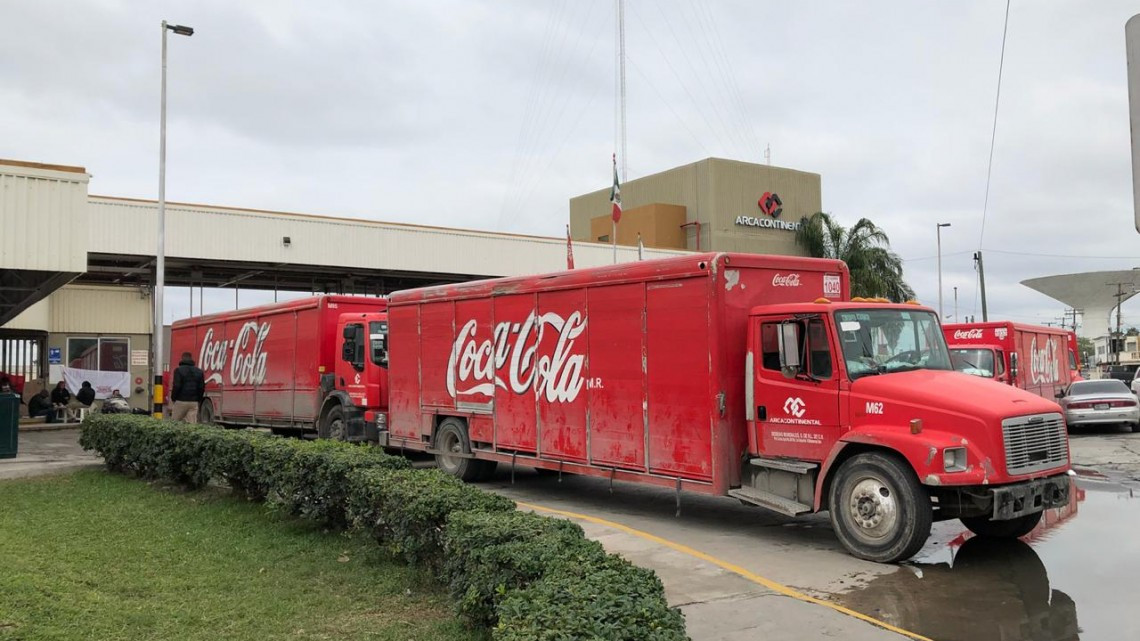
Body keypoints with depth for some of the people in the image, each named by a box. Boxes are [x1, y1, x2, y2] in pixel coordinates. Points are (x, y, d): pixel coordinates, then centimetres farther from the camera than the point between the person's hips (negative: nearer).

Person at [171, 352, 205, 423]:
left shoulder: (179, 370, -4)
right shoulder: (199, 372, 11)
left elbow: (176, 386, -11)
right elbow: (202, 387, 10)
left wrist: (173, 398, 2)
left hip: (181, 401, -4)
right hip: (194, 402, 4)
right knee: (192, 424, -1)